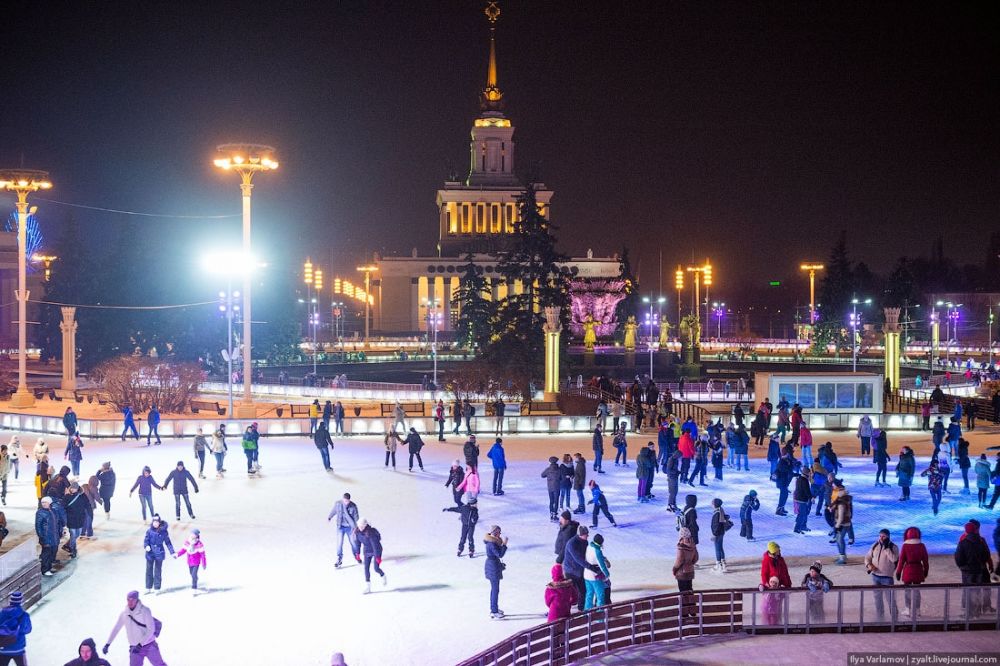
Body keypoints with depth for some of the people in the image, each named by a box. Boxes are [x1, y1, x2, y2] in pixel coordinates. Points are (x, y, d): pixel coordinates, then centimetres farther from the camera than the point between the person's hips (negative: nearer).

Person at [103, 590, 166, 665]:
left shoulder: (145, 611, -14)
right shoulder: (124, 614, -2)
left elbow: (151, 630, -17)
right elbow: (116, 629, 9)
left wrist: (140, 645, -24)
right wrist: (107, 644, 5)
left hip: (149, 646, -3)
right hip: (135, 648, 3)